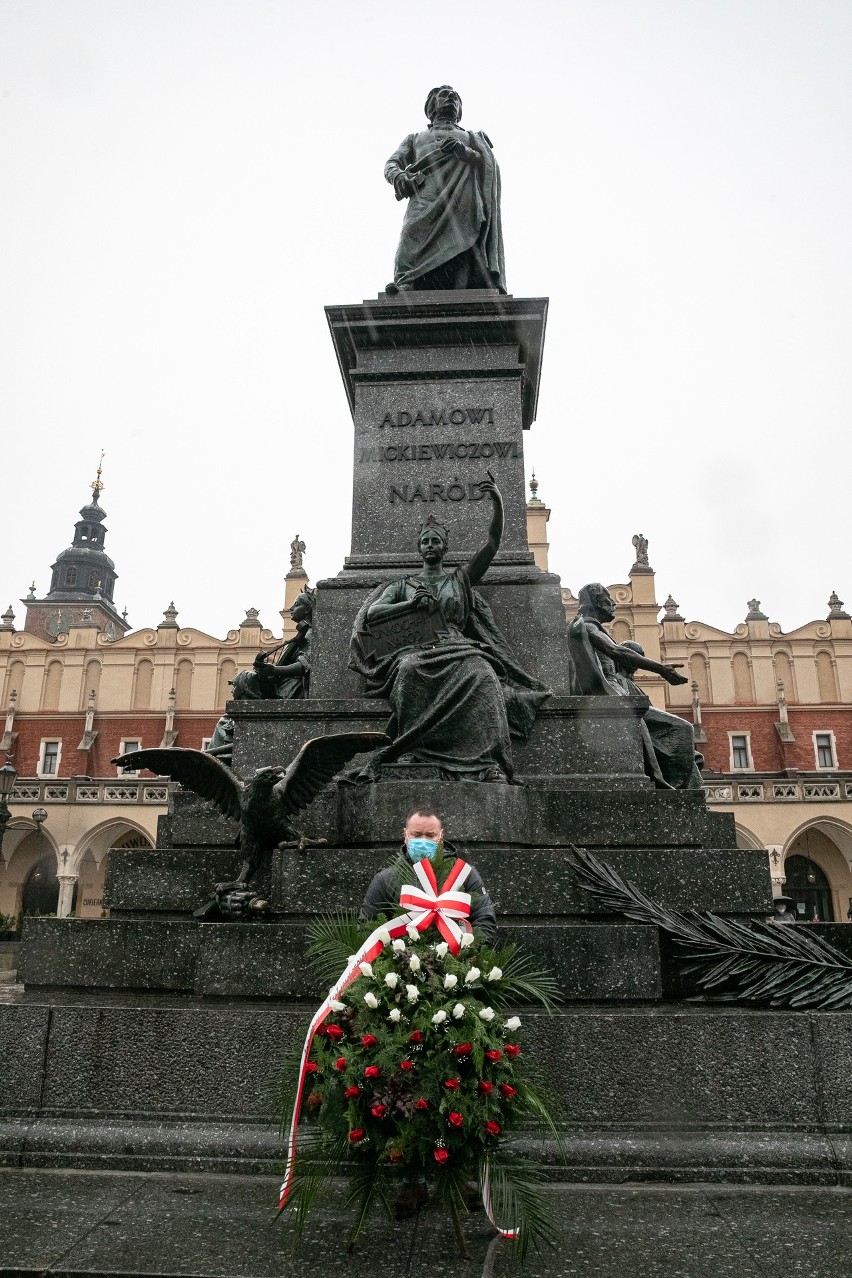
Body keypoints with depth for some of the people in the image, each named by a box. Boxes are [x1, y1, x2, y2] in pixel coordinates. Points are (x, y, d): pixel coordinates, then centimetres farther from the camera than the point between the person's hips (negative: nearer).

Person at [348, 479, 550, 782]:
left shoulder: (461, 579, 24)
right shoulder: (403, 586, 26)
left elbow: (492, 544, 14)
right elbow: (371, 614, 13)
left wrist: (497, 503, 1)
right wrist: (411, 604, 0)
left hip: (458, 649, 0)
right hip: (417, 651, 0)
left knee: (481, 675, -37)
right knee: (409, 671, -39)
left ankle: (489, 762, -48)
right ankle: (414, 754, -43)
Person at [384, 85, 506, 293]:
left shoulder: (472, 138, 38)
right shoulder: (414, 138, 40)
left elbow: (489, 164, 17)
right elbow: (391, 164, 21)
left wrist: (464, 151, -6)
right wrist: (398, 176, -7)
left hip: (463, 202, 0)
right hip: (424, 204, 0)